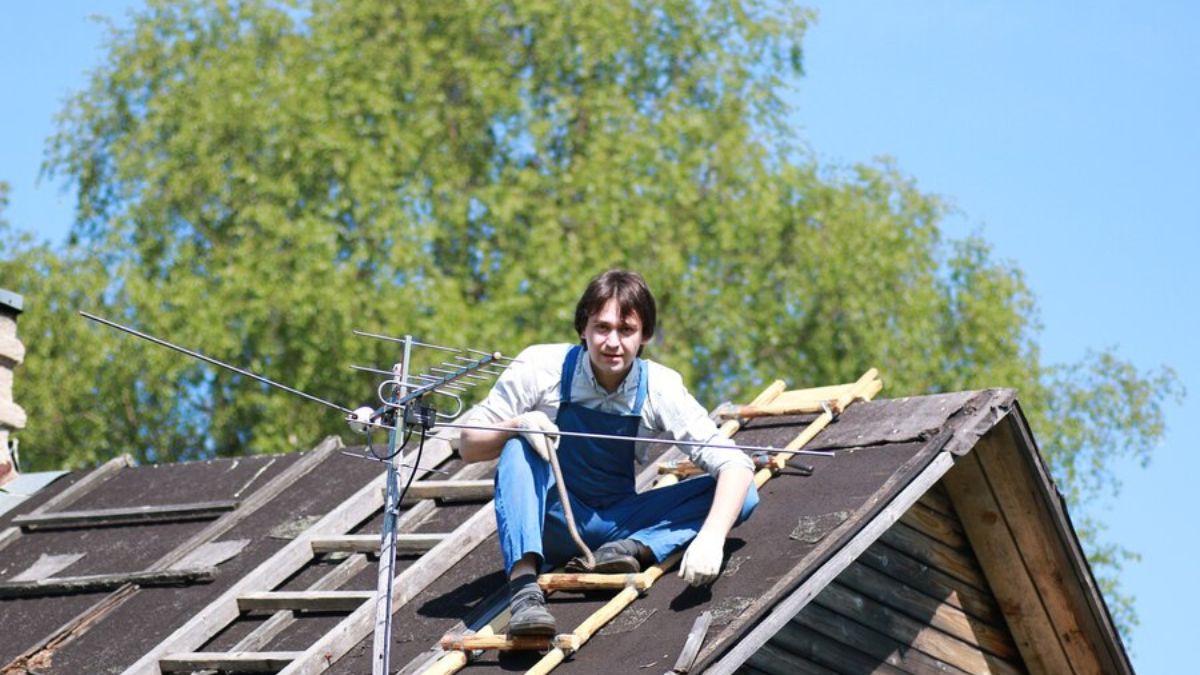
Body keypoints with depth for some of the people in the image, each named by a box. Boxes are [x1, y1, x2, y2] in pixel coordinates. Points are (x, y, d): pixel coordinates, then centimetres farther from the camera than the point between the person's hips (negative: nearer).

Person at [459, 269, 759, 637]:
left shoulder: (659, 387, -14)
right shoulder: (540, 368, -15)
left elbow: (736, 464, -20)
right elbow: (468, 447, -10)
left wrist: (711, 537, -38)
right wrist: (519, 424, -32)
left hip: (615, 525, 1)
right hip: (551, 522, -1)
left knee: (742, 495, -16)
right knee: (518, 446, -32)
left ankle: (631, 549, -30)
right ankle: (524, 588, -45)